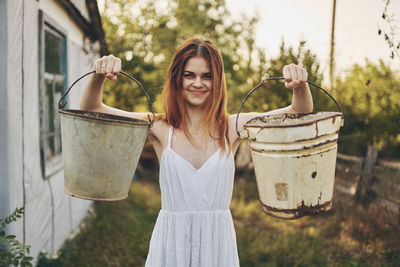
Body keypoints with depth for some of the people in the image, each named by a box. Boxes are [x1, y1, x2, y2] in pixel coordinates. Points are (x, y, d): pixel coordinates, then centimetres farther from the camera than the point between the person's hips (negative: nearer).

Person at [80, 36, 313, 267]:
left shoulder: (232, 127, -3)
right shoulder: (161, 129, -5)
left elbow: (301, 113, -3)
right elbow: (90, 109, -5)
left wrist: (300, 85, -22)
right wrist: (99, 77, -22)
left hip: (217, 241, 1)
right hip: (171, 242, 0)